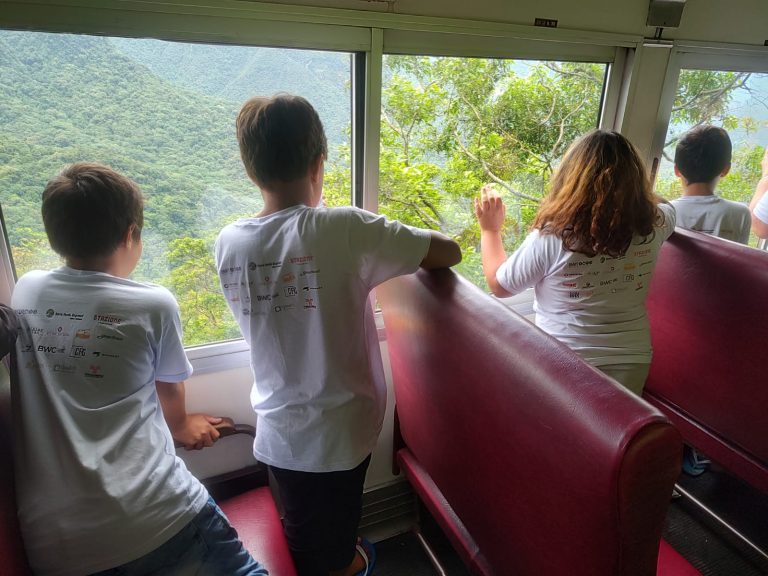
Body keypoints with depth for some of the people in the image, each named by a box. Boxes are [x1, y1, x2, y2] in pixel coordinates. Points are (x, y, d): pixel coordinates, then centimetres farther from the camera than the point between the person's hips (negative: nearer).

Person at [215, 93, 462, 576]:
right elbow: (450, 252, -15)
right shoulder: (345, 228, -22)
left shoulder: (228, 243, -7)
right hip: (339, 433, -4)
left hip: (277, 435, 4)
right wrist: (394, 251, 4)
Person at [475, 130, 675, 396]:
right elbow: (663, 206, 18)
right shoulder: (652, 226, -10)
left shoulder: (551, 237, -24)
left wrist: (490, 229, 6)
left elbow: (498, 284, -6)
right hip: (631, 364, 4)